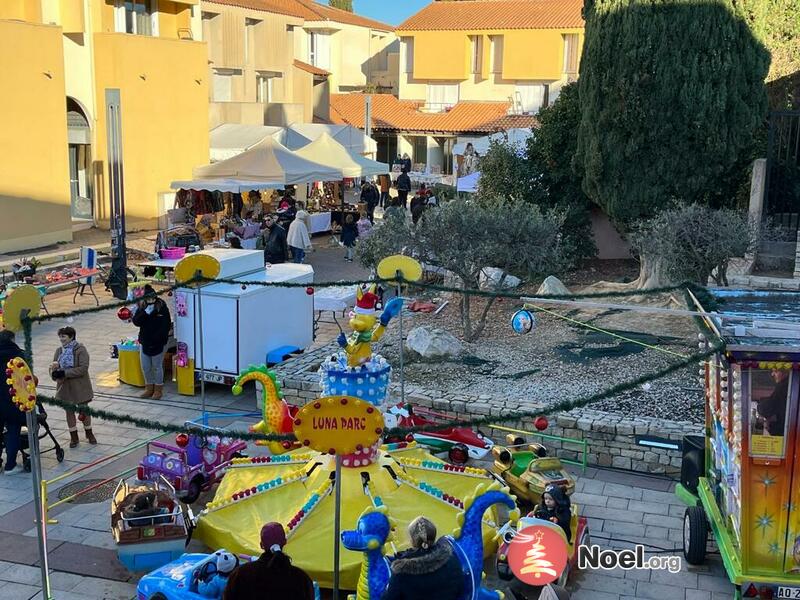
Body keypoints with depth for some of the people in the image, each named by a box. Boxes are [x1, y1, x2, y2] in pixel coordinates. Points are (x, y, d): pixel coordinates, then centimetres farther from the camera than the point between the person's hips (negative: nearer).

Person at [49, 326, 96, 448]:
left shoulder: (80, 350, -13)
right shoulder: (59, 351, 3)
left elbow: (83, 368, -22)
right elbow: (53, 368, 5)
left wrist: (64, 373, -25)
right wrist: (54, 372, -20)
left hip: (80, 387, -4)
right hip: (65, 388, 4)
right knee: (69, 412, 12)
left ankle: (89, 434, 30)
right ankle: (74, 437, 26)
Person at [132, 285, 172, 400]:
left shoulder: (162, 307, -13)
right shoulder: (141, 306, -1)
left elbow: (166, 325, -14)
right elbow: (136, 321, -11)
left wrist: (157, 339, -19)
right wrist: (146, 312, -24)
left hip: (158, 343, -4)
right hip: (144, 342, 4)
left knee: (157, 366, 6)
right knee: (145, 367, 12)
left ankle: (158, 389, 20)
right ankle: (149, 388, 28)